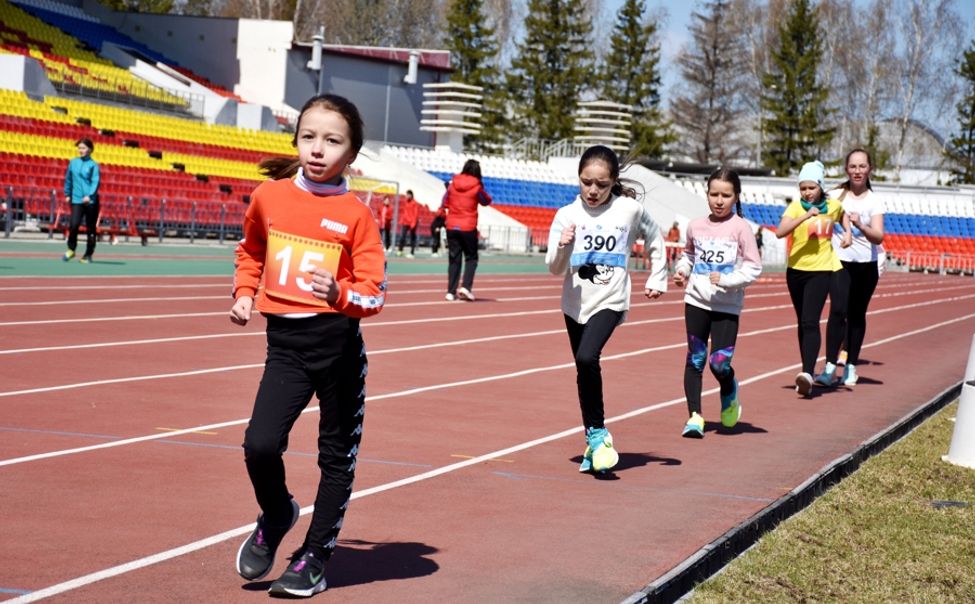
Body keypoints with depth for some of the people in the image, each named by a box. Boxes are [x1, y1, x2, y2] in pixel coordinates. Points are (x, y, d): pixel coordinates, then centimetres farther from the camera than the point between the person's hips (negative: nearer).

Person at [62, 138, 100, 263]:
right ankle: (71, 249, 7)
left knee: (91, 228, 3)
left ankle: (88, 255, 14)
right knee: (74, 225, -14)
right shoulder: (73, 163, 9)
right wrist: (67, 194, 19)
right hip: (76, 200, 2)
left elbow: (95, 182, -9)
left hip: (90, 200, -2)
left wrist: (89, 195, -22)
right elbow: (68, 179, 20)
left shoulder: (93, 165, -1)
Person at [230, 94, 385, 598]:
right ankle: (276, 516, 20)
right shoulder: (268, 196, 2)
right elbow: (250, 252, 23)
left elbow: (375, 292, -9)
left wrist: (340, 294, -28)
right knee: (260, 444, -12)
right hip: (285, 342, 2)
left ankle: (315, 556, 25)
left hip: (338, 344, -2)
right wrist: (244, 294, 10)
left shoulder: (355, 214, -8)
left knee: (337, 455, 9)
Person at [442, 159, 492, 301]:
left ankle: (451, 291, 3)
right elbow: (486, 201, 8)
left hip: (452, 226, 3)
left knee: (453, 259, 7)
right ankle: (466, 286, -7)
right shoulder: (477, 187, -7)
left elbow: (445, 203, 7)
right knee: (471, 258, 10)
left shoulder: (452, 184, 1)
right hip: (468, 227, -3)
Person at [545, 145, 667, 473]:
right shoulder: (567, 215, -4)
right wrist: (563, 247, -22)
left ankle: (598, 434, -9)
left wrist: (657, 279, 14)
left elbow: (655, 241, 14)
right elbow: (555, 268, -3)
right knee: (584, 369, 12)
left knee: (587, 358, -24)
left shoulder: (630, 210, -5)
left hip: (610, 300, -3)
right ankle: (594, 438, 28)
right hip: (575, 302, 3)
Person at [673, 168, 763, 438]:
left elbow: (753, 268, -7)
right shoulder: (696, 226, 4)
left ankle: (729, 392, 25)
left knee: (720, 362, -9)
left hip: (727, 306, -3)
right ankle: (694, 415, 9)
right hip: (696, 301, 3)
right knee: (695, 359, 3)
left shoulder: (740, 228, -7)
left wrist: (726, 280, -17)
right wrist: (681, 271, 3)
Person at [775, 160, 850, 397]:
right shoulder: (796, 207, -7)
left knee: (810, 322, -16)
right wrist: (806, 216, -31)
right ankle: (807, 374, 21)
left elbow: (843, 216, 27)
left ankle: (808, 373, -26)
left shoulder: (833, 205, 1)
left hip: (821, 270, -1)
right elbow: (780, 232, -25)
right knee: (803, 323, 11)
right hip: (796, 270, 1)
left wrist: (848, 233, 11)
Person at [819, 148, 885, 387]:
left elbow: (878, 237, -11)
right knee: (838, 310, -16)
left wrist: (860, 226, -30)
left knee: (857, 315, 8)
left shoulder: (874, 202, 0)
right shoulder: (836, 196, 3)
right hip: (841, 262, -1)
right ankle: (830, 367, -18)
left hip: (867, 266, 1)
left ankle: (851, 367, 18)